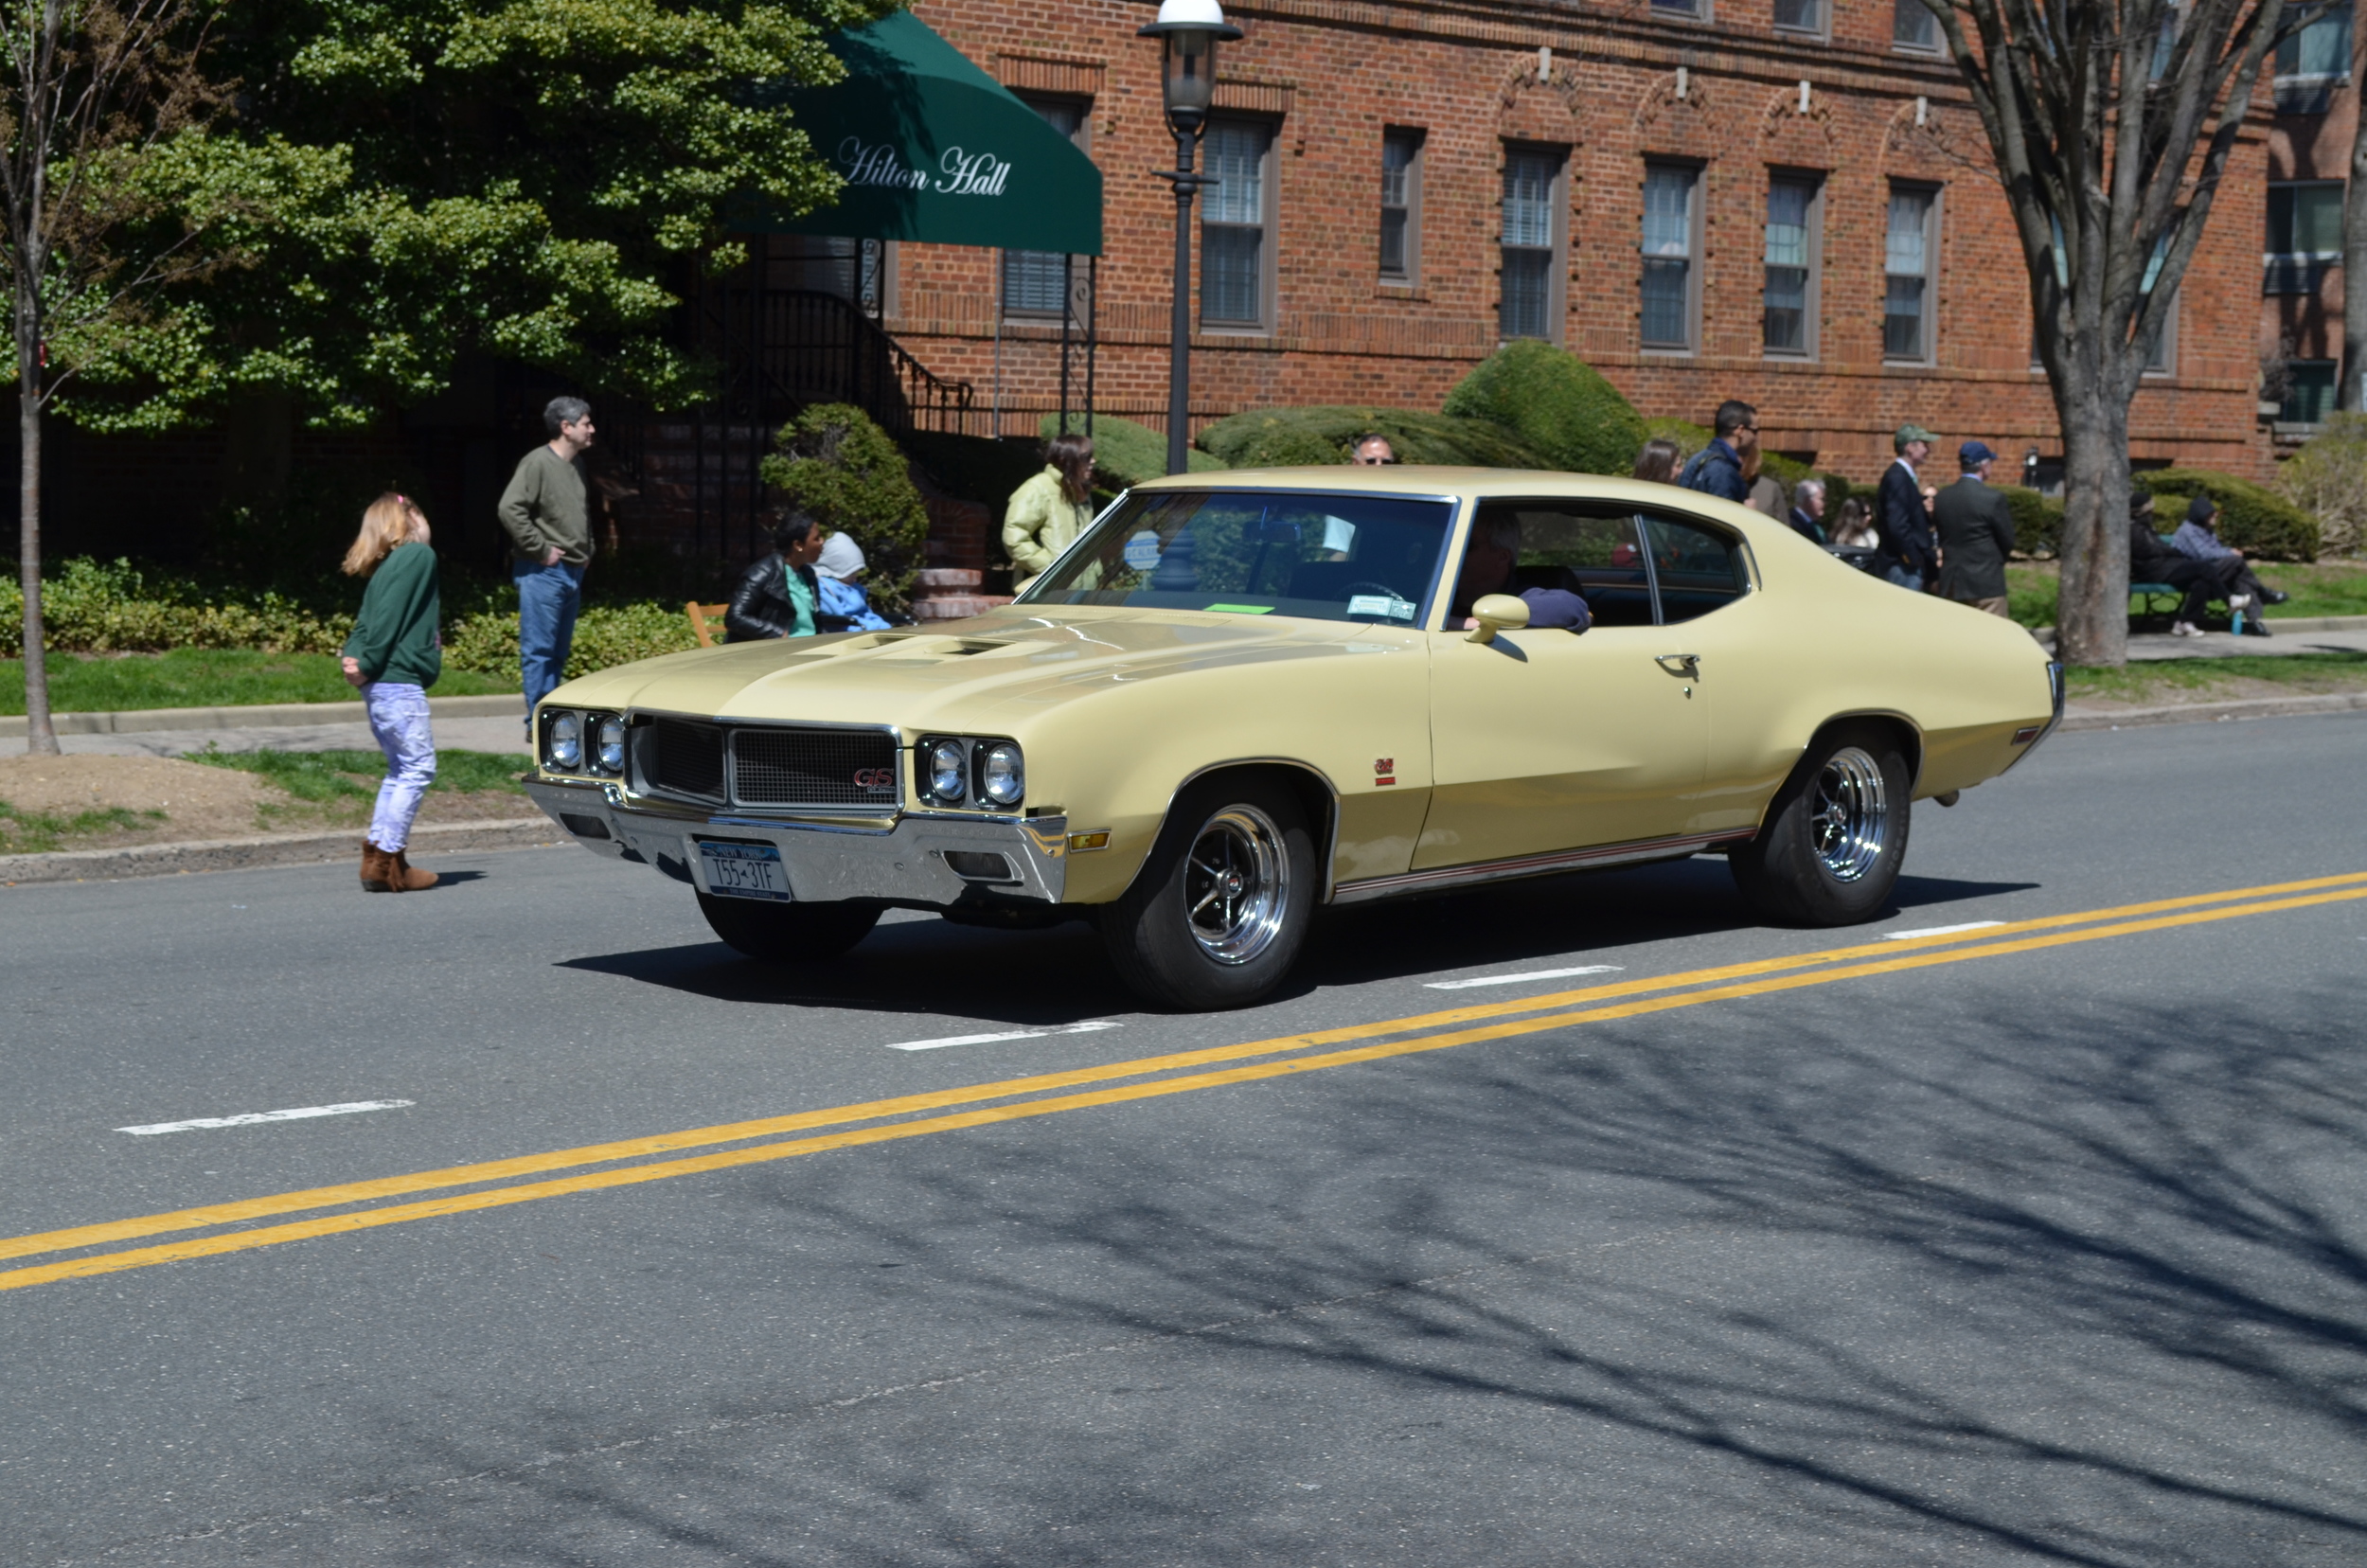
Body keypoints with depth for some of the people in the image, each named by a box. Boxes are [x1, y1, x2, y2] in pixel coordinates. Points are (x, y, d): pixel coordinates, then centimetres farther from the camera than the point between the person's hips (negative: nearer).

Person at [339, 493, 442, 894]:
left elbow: (367, 621, 9)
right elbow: (390, 616, -15)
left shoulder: (387, 567, 19)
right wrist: (369, 665, -13)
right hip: (400, 682, -9)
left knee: (400, 770, 15)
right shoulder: (419, 555, -6)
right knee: (418, 767, -6)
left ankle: (379, 856, 13)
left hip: (381, 684, 9)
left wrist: (351, 655, -7)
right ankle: (386, 858, -11)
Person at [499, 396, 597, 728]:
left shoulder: (576, 465, 15)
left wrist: (586, 550, 17)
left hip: (572, 572, 9)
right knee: (539, 649, -6)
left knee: (559, 650, 12)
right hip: (543, 573, -9)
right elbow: (510, 509, -21)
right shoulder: (538, 463, -12)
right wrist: (540, 550, -18)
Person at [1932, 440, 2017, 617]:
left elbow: (1941, 538, 10)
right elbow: (2008, 542, -3)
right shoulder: (1993, 498, -12)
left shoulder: (1941, 498, 3)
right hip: (1986, 583, -5)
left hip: (1951, 584, 5)